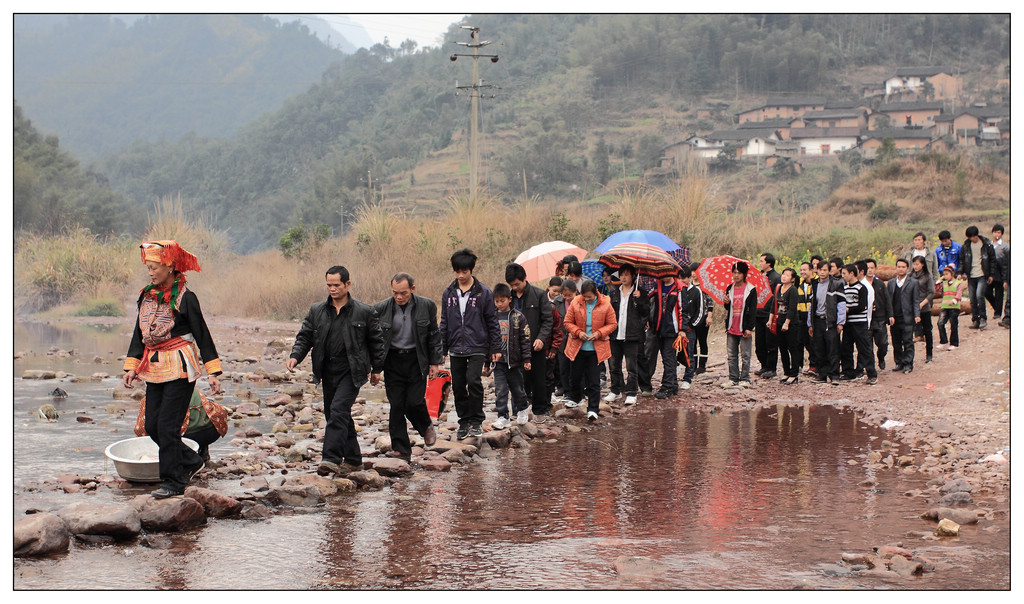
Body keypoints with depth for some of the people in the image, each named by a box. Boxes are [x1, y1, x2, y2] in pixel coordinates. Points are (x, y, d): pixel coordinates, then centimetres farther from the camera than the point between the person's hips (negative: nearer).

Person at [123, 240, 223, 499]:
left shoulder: (185, 298, -10)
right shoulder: (146, 296, 9)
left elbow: (202, 334, -7)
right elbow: (139, 334, 16)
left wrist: (213, 372, -9)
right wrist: (131, 367, 8)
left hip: (180, 369, -7)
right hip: (154, 368, 7)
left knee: (167, 426, -8)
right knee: (152, 426, 6)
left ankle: (173, 482, 2)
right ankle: (191, 461, 24)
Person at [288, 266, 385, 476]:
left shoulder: (364, 312, -2)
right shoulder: (317, 311, 7)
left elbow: (376, 341, 6)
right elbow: (304, 337, 8)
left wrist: (376, 369, 7)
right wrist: (295, 356, -10)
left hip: (351, 371, -5)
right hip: (328, 371, 5)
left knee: (338, 410, -20)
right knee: (333, 415, 10)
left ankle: (332, 459, -24)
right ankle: (353, 459, 22)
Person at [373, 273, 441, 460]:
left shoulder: (426, 306, -4)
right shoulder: (381, 309, -6)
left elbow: (434, 335, 5)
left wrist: (435, 362, 2)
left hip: (416, 360, -1)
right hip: (392, 361, 1)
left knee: (414, 402, -8)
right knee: (396, 406, -1)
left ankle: (426, 426, 25)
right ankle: (401, 449, 7)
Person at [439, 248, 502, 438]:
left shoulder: (484, 292, -3)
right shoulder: (449, 293, 6)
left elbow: (492, 321, 1)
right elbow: (444, 322, 13)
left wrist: (496, 348, -1)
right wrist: (442, 349, 10)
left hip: (477, 347, -4)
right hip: (456, 348, 4)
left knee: (473, 381, -18)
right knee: (458, 386, 6)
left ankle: (476, 421, -4)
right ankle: (464, 422, 20)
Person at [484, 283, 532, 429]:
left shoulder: (518, 317, -4)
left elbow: (525, 339, -2)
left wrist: (526, 359, -7)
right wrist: (486, 363, 9)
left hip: (514, 361, -2)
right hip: (498, 361, 2)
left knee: (517, 388, 11)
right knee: (500, 390, -4)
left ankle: (522, 409, 35)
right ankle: (503, 417, 0)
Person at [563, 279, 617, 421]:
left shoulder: (605, 304, -7)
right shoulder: (575, 303, -3)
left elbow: (612, 324, 0)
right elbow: (568, 322, 3)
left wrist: (599, 333, -15)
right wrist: (578, 332, -14)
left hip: (596, 348, -2)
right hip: (578, 346, 2)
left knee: (594, 379, -5)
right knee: (576, 375, 17)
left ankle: (593, 409, -2)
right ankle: (575, 398, 43)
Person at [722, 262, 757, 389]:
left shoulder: (751, 290, -3)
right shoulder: (730, 289, 11)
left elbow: (753, 310, -6)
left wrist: (749, 328, -12)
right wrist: (726, 303, -6)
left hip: (744, 328, -5)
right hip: (731, 328, 5)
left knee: (745, 355, 1)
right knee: (732, 355, 8)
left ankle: (744, 379, 6)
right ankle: (733, 379, 14)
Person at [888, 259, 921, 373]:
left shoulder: (913, 283, 3)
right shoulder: (890, 283, 13)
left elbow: (916, 301, 1)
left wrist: (917, 315, -11)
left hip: (907, 318, -4)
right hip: (894, 318, 4)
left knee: (908, 342, -4)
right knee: (896, 342, 8)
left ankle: (908, 364, 2)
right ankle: (899, 363, 19)